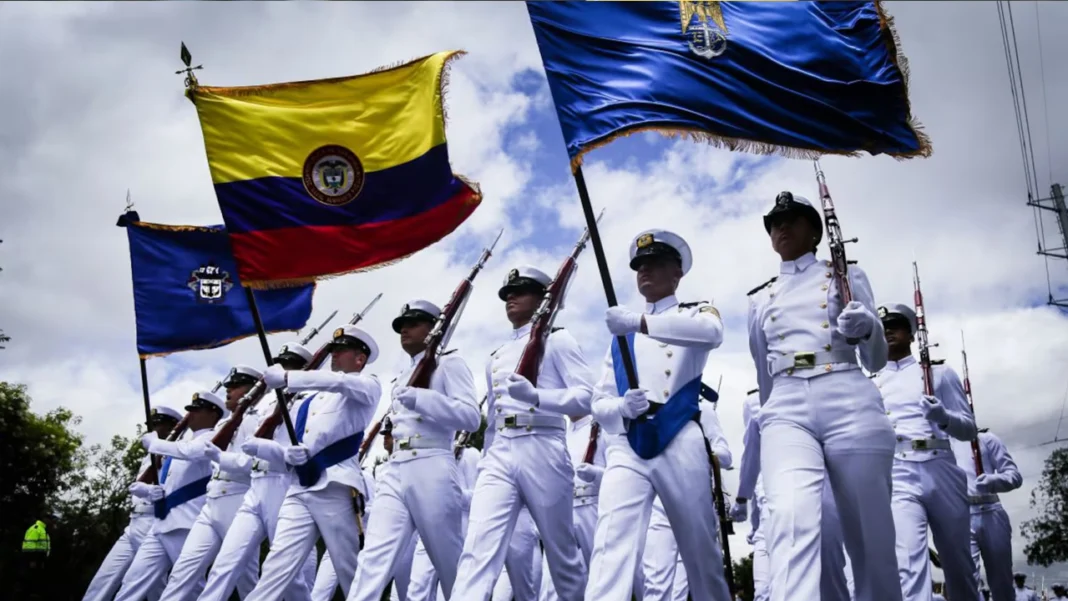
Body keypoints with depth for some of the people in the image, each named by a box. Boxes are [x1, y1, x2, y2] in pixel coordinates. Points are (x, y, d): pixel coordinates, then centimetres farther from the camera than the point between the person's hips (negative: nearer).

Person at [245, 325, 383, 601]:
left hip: (336, 486, -6)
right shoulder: (312, 399, 25)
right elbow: (292, 443, 23)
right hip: (300, 488, 6)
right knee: (277, 565, -4)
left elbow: (339, 382, -16)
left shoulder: (367, 386, 7)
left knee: (351, 571, -3)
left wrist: (286, 378, -21)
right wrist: (289, 454, -2)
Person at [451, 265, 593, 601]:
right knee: (478, 549, -13)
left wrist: (536, 396, -23)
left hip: (542, 450, -5)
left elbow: (585, 397, -7)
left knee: (562, 553, 6)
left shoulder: (556, 340, 5)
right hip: (499, 454, 5)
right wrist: (484, 461, 20)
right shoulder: (495, 358, 24)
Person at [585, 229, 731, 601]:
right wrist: (622, 406, -9)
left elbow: (712, 332, -16)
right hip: (626, 448, 2)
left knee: (701, 551, 4)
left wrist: (640, 322, -29)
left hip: (679, 444, -2)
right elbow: (599, 404, 17)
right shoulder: (621, 336, 23)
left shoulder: (695, 313, 12)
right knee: (611, 544, -18)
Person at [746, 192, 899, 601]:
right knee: (791, 517, -26)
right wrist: (765, 424, 31)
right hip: (786, 408, 1)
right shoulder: (760, 300, 23)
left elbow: (876, 360, 13)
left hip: (849, 400, 0)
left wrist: (866, 328, -9)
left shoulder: (847, 275, 17)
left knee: (870, 537, -3)